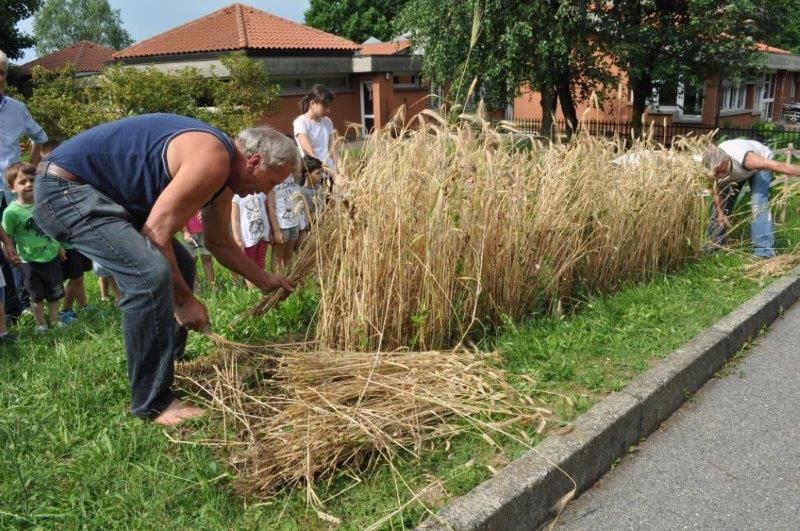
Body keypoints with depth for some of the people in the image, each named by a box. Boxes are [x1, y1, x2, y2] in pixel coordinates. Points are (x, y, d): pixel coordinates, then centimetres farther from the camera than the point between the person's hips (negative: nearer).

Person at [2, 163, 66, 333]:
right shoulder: (11, 212, -16)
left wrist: (59, 247, 15)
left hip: (52, 257, 3)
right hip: (31, 261, -3)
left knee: (54, 293, 13)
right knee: (37, 296, 11)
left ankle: (55, 321, 29)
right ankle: (41, 324, 28)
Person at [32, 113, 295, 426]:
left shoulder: (224, 176, 8)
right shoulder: (213, 160, -23)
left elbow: (219, 242, 21)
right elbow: (157, 233, -22)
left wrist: (264, 280, 24)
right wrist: (183, 298, -12)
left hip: (107, 194, 11)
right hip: (65, 188, -11)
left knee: (178, 266, 12)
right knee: (152, 273, -24)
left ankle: (169, 364, 24)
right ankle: (153, 402, -12)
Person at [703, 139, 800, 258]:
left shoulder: (746, 159, -45)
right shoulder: (714, 166, -32)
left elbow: (780, 166, -35)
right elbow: (716, 190, -13)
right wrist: (720, 213, -16)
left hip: (760, 164, -4)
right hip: (735, 171, 4)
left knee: (758, 202, -22)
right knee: (720, 202, 1)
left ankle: (764, 250, -24)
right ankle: (713, 244, 17)